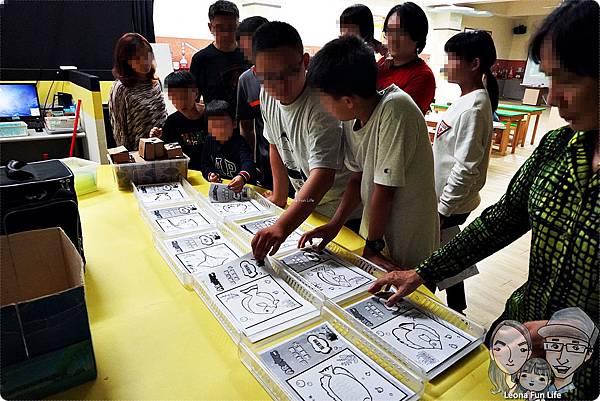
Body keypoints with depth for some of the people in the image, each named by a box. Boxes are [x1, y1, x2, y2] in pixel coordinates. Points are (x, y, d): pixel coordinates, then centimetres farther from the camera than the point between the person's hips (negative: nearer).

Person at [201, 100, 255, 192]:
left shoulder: (240, 142, -16)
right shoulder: (209, 141, 4)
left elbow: (248, 162, -34)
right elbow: (205, 165, 10)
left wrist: (243, 176, -57)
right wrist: (210, 175, -15)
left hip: (243, 186, -4)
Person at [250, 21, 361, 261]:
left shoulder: (320, 105, -31)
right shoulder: (267, 95, -7)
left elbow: (323, 175, -40)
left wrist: (282, 227, -51)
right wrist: (279, 197, 10)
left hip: (343, 213, -6)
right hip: (305, 203, 7)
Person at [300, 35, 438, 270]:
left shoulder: (395, 110, -28)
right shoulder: (352, 118, -6)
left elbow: (385, 190, -25)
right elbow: (358, 178, 2)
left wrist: (373, 246, -17)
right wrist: (334, 225, -7)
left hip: (409, 244, -6)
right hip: (374, 229, 7)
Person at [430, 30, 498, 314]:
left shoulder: (473, 108, -21)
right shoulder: (466, 100, 9)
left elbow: (465, 168, -24)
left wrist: (441, 211, -19)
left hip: (449, 205, -9)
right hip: (446, 199, 9)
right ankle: (456, 312, 40)